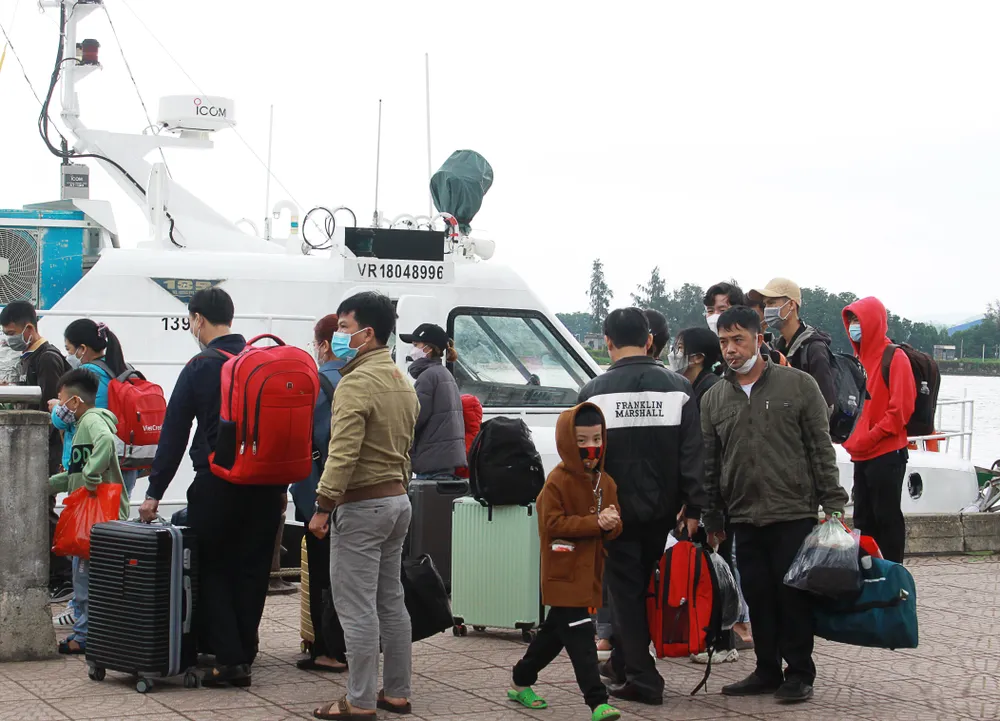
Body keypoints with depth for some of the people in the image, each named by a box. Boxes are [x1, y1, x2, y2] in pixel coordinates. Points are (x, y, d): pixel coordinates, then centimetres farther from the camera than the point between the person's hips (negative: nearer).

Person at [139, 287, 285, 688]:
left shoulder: (200, 368, -6)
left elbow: (174, 434, -5)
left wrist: (154, 492, -1)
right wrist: (281, 485, 17)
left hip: (217, 485, -4)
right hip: (264, 486, 4)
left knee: (213, 569, 5)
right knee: (252, 571, 10)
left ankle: (228, 658, -2)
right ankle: (243, 655, 14)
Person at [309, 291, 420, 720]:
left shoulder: (356, 383, -17)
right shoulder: (403, 382, 14)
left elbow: (343, 453, -24)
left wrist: (322, 507, -21)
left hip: (361, 505, -9)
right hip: (397, 500, 10)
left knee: (356, 607, -5)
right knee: (391, 601, 14)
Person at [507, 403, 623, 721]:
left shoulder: (605, 482, 9)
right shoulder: (558, 481, -12)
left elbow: (614, 526, 10)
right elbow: (553, 523, -18)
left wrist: (611, 524, -15)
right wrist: (595, 523, -22)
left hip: (589, 573, 8)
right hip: (563, 574, -8)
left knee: (555, 631, 19)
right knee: (580, 637, -11)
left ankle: (521, 682, 35)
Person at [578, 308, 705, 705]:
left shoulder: (595, 391, -6)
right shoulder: (678, 387, -1)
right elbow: (693, 454, -4)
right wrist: (694, 508, -3)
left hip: (617, 508, -3)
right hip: (661, 508, 3)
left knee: (625, 588, 4)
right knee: (640, 584, 17)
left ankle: (642, 679, -1)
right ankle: (622, 662, 31)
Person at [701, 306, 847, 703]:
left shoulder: (798, 385, -1)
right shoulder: (713, 399, 9)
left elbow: (821, 450, 0)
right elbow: (710, 463, 14)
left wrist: (833, 503, -5)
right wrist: (712, 519, 13)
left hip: (794, 513, -4)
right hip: (744, 518, 4)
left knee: (794, 596, -1)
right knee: (758, 597, 7)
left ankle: (799, 674, 10)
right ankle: (767, 671, 19)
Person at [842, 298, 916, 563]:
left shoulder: (894, 358, -9)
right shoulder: (858, 359, 14)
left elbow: (902, 407, -15)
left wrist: (869, 437, -16)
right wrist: (851, 438, 5)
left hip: (887, 454, -8)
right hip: (862, 455, 8)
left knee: (887, 518, -3)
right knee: (863, 519, 11)